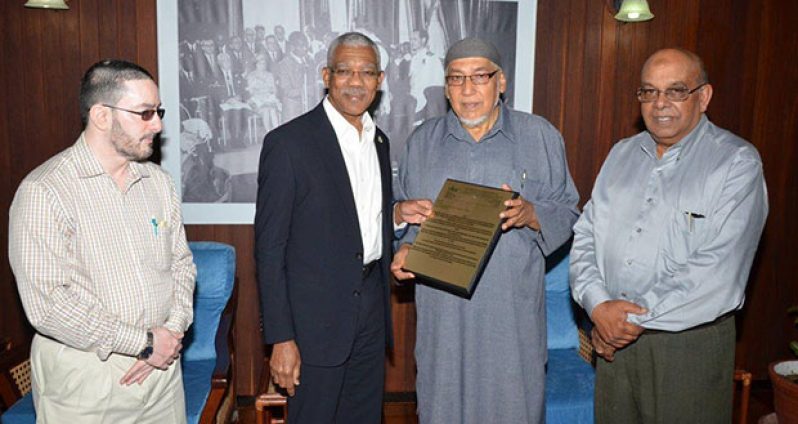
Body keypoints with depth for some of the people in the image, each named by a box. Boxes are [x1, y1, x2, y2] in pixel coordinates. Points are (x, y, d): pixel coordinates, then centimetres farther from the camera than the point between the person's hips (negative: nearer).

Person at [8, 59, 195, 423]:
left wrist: (172, 331, -6)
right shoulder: (45, 191, -13)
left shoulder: (158, 181, 6)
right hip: (86, 379, -5)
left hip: (161, 365, 5)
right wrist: (144, 342, -15)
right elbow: (48, 303, -19)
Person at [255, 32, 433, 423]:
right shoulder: (288, 142, -13)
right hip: (317, 317, -6)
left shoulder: (379, 141, 9)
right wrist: (280, 338, -15)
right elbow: (269, 247, -13)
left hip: (371, 307, 7)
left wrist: (398, 213, -1)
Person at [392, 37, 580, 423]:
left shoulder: (540, 136, 2)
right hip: (442, 309, 2)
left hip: (513, 310, -1)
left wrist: (531, 215, -17)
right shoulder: (422, 141, 8)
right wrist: (405, 247, -4)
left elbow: (567, 211, 3)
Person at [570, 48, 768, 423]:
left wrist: (639, 317, -16)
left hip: (690, 342, -4)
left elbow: (718, 269, -17)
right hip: (614, 337, 5)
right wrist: (598, 305, -11)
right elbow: (586, 235, 4)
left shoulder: (737, 162, -8)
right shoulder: (622, 154, 10)